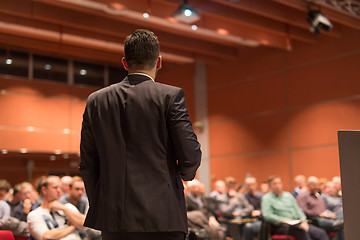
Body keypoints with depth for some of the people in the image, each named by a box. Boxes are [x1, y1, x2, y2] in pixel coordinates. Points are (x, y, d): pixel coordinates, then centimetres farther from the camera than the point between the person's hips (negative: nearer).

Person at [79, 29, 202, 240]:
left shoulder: (96, 101, 6)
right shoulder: (171, 96, -6)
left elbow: (87, 164, 8)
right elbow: (190, 155, -9)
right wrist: (185, 173, 13)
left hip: (113, 218, 4)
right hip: (161, 216, -4)